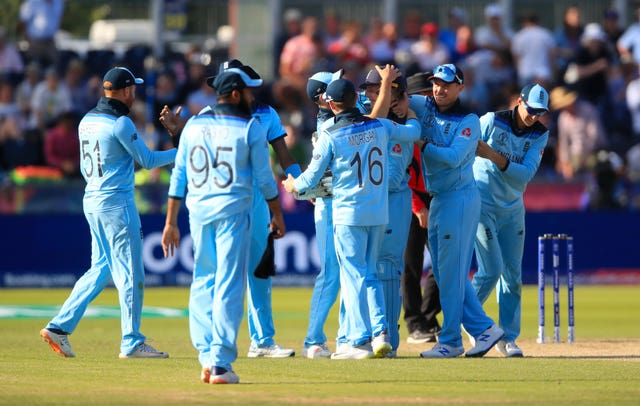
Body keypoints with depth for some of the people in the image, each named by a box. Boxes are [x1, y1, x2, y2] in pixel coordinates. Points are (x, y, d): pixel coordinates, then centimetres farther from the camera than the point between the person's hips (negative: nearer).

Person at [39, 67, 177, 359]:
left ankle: (60, 327, 6)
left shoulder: (87, 121, 10)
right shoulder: (120, 123, -16)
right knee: (129, 272, -1)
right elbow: (147, 160, -10)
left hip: (92, 200, 9)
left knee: (101, 269, 14)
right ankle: (131, 343, 2)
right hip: (117, 203, -9)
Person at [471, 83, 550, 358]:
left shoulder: (540, 135, -3)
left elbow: (525, 175, -16)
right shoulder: (491, 121, -12)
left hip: (512, 209, 5)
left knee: (512, 274, 5)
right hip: (482, 204, -5)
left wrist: (495, 157, -30)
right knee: (491, 270, -12)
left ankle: (508, 337, 13)